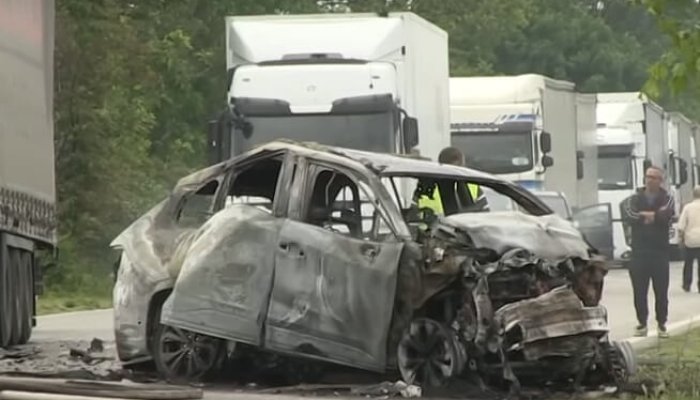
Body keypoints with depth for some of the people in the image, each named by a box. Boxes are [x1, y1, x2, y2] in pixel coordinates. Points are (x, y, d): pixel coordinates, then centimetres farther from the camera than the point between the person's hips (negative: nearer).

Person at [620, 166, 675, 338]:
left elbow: (665, 216, -16)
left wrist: (643, 215, -13)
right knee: (639, 291, 2)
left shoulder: (666, 199, 5)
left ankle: (662, 325, 9)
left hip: (660, 252, -1)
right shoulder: (634, 199, 7)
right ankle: (642, 324, 11)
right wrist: (654, 216, -16)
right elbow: (629, 216, -13)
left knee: (661, 292, 1)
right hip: (639, 251, 1)